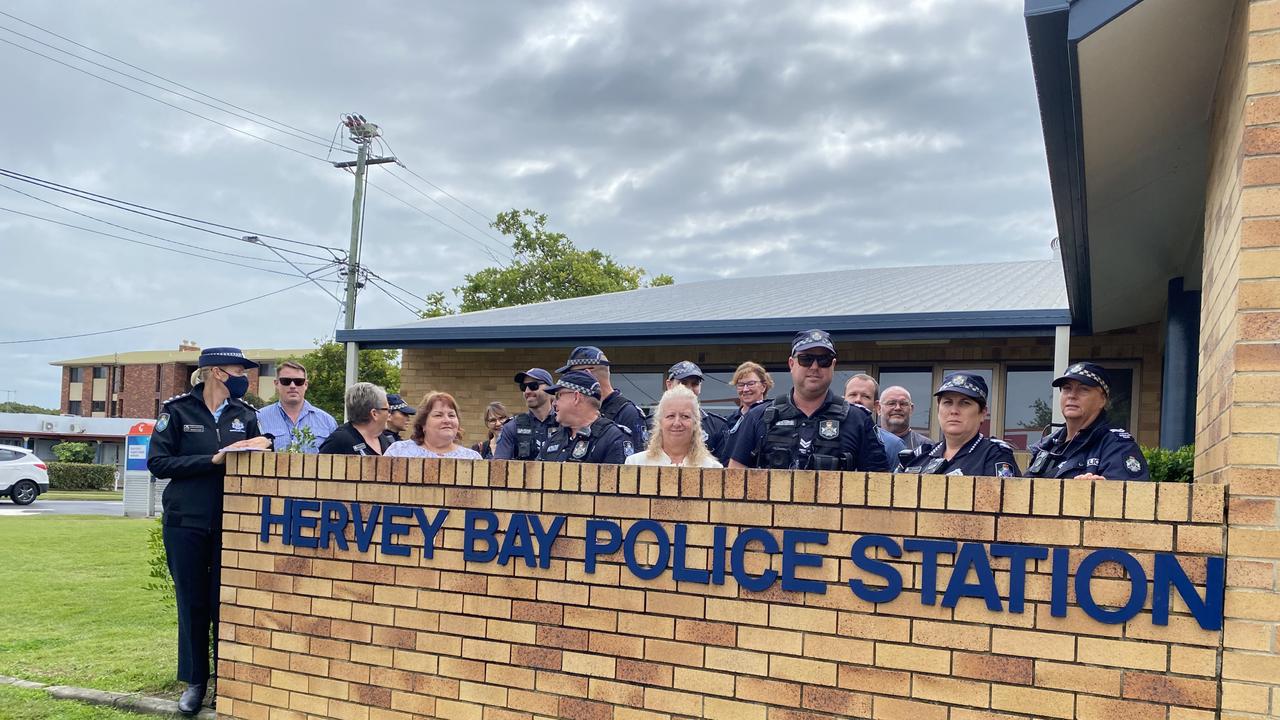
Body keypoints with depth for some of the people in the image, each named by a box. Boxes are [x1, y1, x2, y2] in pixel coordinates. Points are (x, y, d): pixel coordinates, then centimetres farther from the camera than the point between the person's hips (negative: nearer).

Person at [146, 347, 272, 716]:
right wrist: (213, 460, -18)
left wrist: (260, 449, -13)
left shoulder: (245, 414, 5)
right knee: (192, 603, 7)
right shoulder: (177, 410, -4)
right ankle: (195, 681, 21)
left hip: (231, 523, 2)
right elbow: (158, 463, -10)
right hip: (185, 522, -1)